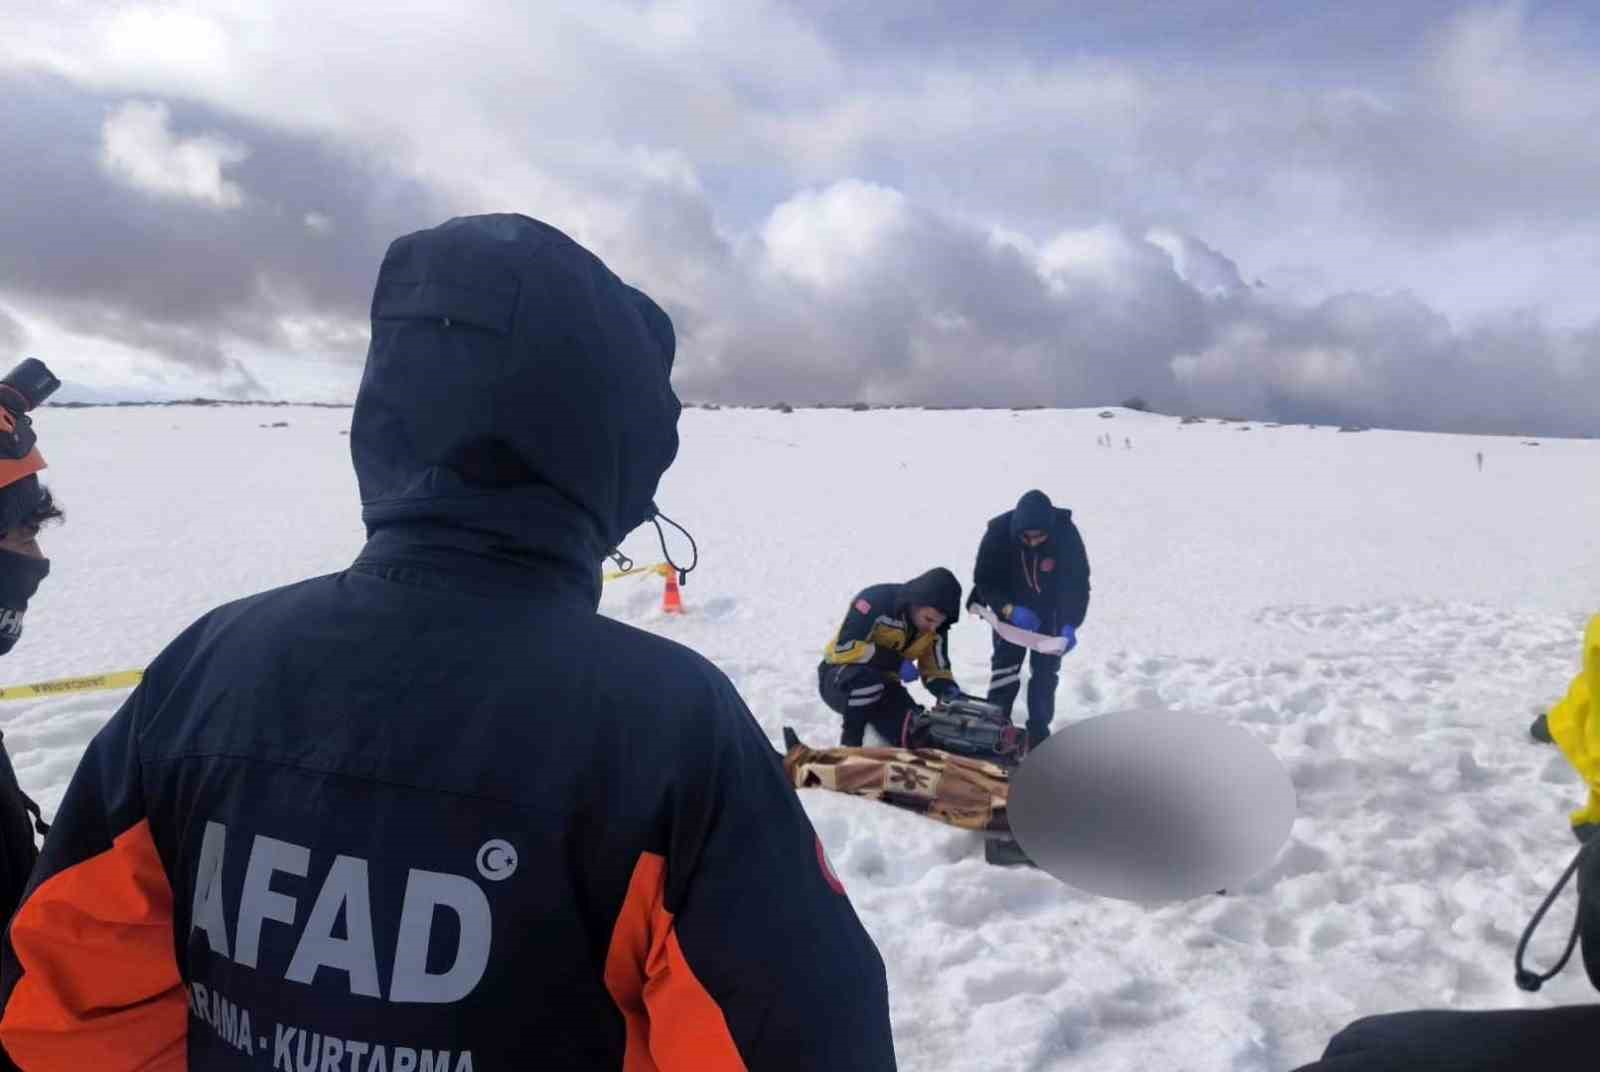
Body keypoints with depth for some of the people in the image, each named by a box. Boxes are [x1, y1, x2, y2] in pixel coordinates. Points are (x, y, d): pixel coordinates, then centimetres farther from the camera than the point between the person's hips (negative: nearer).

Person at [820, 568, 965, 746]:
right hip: (839, 677, -5)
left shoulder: (936, 626, -7)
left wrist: (950, 691, -19)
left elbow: (935, 671, 3)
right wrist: (896, 662, -31)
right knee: (866, 679, -40)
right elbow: (844, 647, -32)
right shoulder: (876, 600, -27)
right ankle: (849, 747, -16)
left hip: (883, 685, 6)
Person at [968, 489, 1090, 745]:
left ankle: (1039, 731, 18)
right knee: (1005, 663, -3)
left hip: (1051, 611, 1)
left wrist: (1070, 624, -35)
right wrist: (1009, 610, -38)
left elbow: (1078, 583, -23)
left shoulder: (1066, 534, -31)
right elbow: (984, 580, -23)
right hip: (1010, 607, -1)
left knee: (1046, 669, 5)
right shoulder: (998, 532, -32)